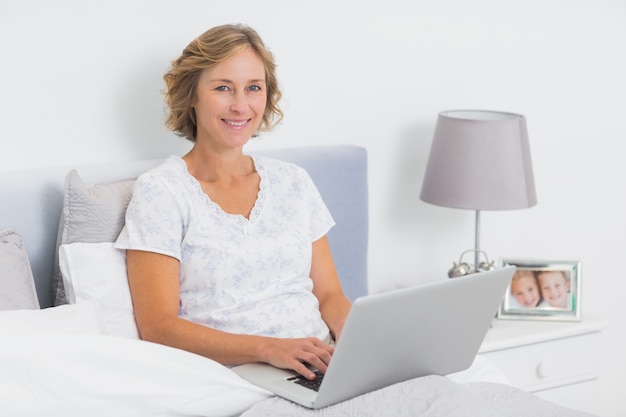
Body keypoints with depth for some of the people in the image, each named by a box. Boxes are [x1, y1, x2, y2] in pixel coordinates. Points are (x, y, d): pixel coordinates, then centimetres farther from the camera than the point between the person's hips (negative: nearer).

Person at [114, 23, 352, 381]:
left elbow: (329, 296, 15)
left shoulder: (294, 182, 16)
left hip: (320, 369, 5)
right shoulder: (160, 190, 0)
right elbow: (157, 327, -8)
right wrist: (269, 348, -21)